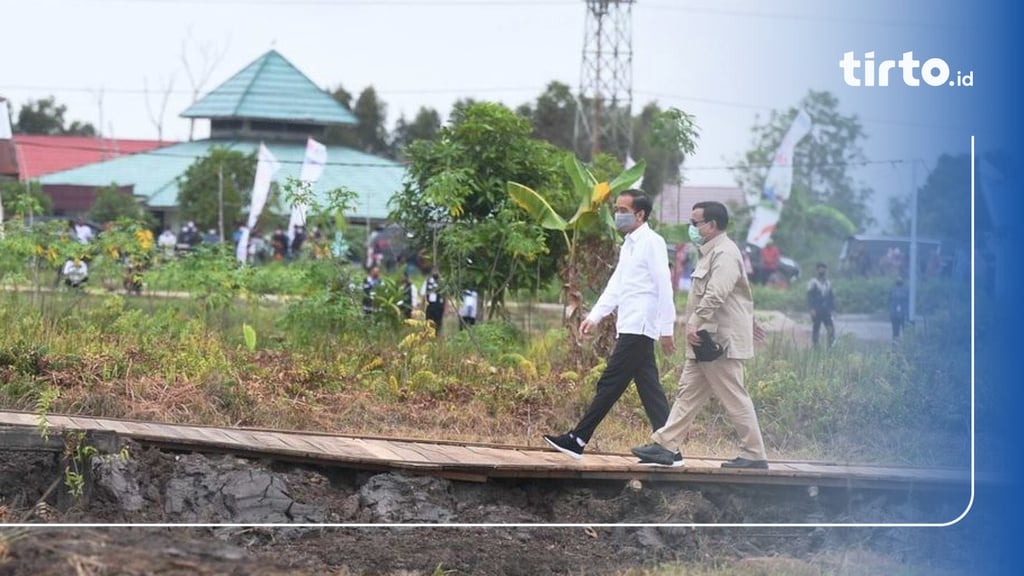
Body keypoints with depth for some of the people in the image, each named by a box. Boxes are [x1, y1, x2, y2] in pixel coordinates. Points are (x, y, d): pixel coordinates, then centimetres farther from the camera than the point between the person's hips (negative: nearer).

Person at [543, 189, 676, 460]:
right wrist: (594, 316, 11)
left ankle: (577, 440, -8)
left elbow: (664, 288, -13)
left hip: (639, 328, -10)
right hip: (629, 328, 10)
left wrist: (666, 329, -16)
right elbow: (615, 286, 21)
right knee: (649, 389, 7)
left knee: (610, 384, -8)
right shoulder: (629, 245, 20)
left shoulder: (652, 243, -9)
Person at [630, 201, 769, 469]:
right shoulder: (713, 252, 19)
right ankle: (665, 446, 9)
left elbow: (716, 295, -28)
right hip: (706, 339, 11)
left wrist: (695, 323, -29)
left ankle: (754, 455, 1)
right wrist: (748, 322, 33)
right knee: (688, 392, 9)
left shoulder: (725, 253, -15)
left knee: (734, 398, -5)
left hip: (720, 340, -11)